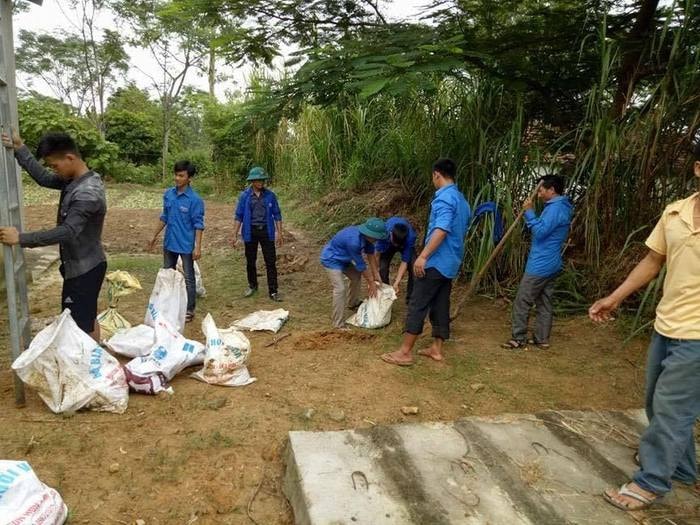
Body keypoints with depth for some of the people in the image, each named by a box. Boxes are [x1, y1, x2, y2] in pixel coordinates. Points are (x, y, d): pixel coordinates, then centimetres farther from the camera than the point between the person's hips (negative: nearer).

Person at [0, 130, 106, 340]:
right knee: (87, 319, 19)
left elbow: (67, 232, -31)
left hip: (84, 269, -10)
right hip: (82, 266, 10)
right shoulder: (74, 180, 4)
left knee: (81, 325, -1)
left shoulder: (88, 193, -27)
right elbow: (44, 178, 16)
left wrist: (21, 238, -26)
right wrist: (19, 149, 6)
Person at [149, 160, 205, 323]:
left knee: (188, 278, 5)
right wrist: (155, 235, 16)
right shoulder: (168, 194, 2)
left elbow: (198, 224, -14)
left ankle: (190, 310, 16)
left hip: (186, 245, -6)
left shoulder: (195, 199, -15)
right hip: (169, 243, 6)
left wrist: (198, 247, -18)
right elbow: (164, 217, 13)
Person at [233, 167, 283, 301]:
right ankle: (252, 286, 33)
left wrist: (279, 233, 0)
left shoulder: (270, 195, -1)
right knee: (250, 261, 13)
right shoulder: (244, 196, -2)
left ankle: (273, 291, 5)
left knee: (271, 262, -2)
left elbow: (277, 215, 4)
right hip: (250, 232, 1)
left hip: (266, 231, 0)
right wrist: (235, 235, -2)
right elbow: (239, 216, 1)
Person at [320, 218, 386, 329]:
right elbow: (360, 265, -26)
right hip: (331, 259, -9)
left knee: (356, 277, 22)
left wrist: (376, 275, 6)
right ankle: (339, 325, -13)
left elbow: (370, 255, 2)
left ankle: (353, 303, 47)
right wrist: (371, 282, -13)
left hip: (342, 258, 9)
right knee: (340, 289, -19)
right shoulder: (353, 241, -38)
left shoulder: (366, 236, -14)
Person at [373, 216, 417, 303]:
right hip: (387, 244, 1)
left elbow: (404, 262, -36)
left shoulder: (411, 237, -41)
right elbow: (377, 253, -32)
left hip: (406, 244, -1)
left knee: (414, 268, -18)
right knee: (383, 268, -17)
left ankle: (411, 298, -2)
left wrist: (396, 283, -42)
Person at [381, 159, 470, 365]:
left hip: (436, 262, -9)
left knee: (417, 305, -6)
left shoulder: (444, 197, -15)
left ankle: (405, 352, -3)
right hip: (451, 263, 9)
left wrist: (423, 256, -28)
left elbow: (441, 230, -27)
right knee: (440, 306, 13)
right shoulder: (462, 200, 16)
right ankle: (436, 349, 18)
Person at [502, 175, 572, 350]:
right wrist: (530, 213, 6)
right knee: (544, 303, 13)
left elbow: (540, 232, -24)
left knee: (521, 302, -3)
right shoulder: (562, 207, 16)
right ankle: (542, 339, 19)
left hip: (540, 265, -10)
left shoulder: (555, 208, -18)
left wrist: (529, 212, -17)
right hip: (550, 264, 10)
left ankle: (518, 338, 5)